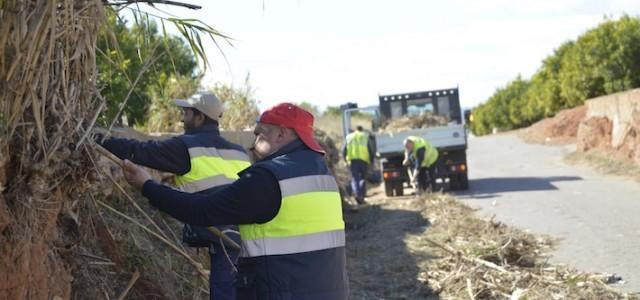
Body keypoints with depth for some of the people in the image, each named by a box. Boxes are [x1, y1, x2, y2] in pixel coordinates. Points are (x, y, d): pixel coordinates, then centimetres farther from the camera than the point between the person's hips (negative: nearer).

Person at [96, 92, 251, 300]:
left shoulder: (188, 146, -1)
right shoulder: (239, 152, 18)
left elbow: (142, 151, -2)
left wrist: (100, 140, 5)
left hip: (224, 238, -7)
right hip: (248, 234, 7)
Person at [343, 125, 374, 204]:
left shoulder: (349, 138, 14)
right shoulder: (365, 137, 11)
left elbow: (344, 151, 10)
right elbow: (370, 151, 3)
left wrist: (346, 160, 22)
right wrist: (371, 161, 12)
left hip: (352, 160, 0)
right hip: (364, 160, 0)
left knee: (355, 179, -1)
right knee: (363, 178, 10)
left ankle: (357, 194, -23)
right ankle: (362, 196, 1)